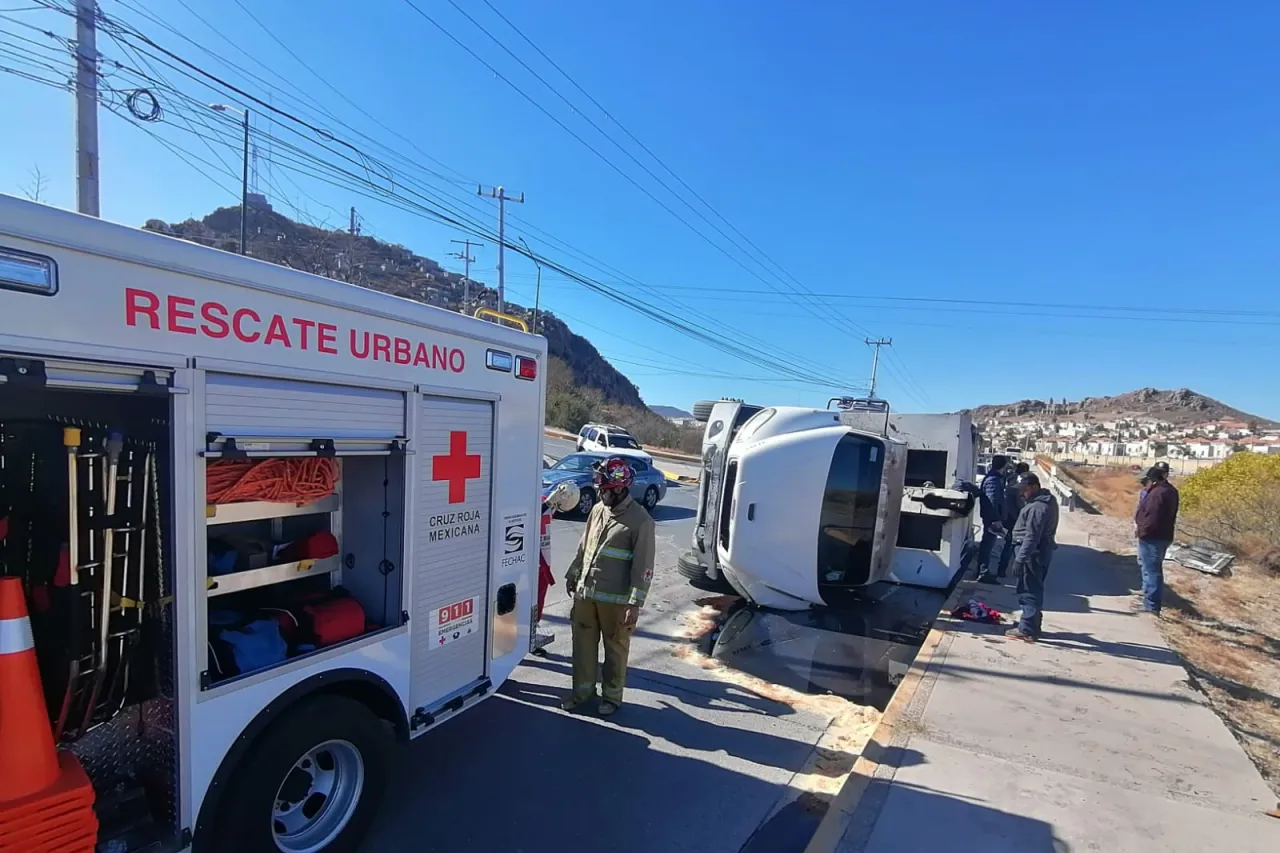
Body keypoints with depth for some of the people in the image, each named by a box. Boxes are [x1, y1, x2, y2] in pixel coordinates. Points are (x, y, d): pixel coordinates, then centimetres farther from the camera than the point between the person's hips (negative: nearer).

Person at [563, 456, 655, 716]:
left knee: (615, 649, 11)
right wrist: (572, 576, 22)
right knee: (583, 644, 16)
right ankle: (583, 689, 35)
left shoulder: (640, 520, -15)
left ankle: (612, 695, 30)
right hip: (585, 593, 6)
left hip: (616, 600, -5)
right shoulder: (597, 510, 5)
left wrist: (635, 604, -17)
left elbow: (643, 566, -15)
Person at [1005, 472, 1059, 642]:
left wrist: (1020, 559, -24)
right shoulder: (1046, 500, 11)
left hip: (1033, 553, -11)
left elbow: (1031, 537, -25)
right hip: (1041, 551, 11)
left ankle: (1027, 630, 1)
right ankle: (1032, 626, 27)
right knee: (1033, 591, 18)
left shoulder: (1037, 507, -22)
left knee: (1028, 592, -4)